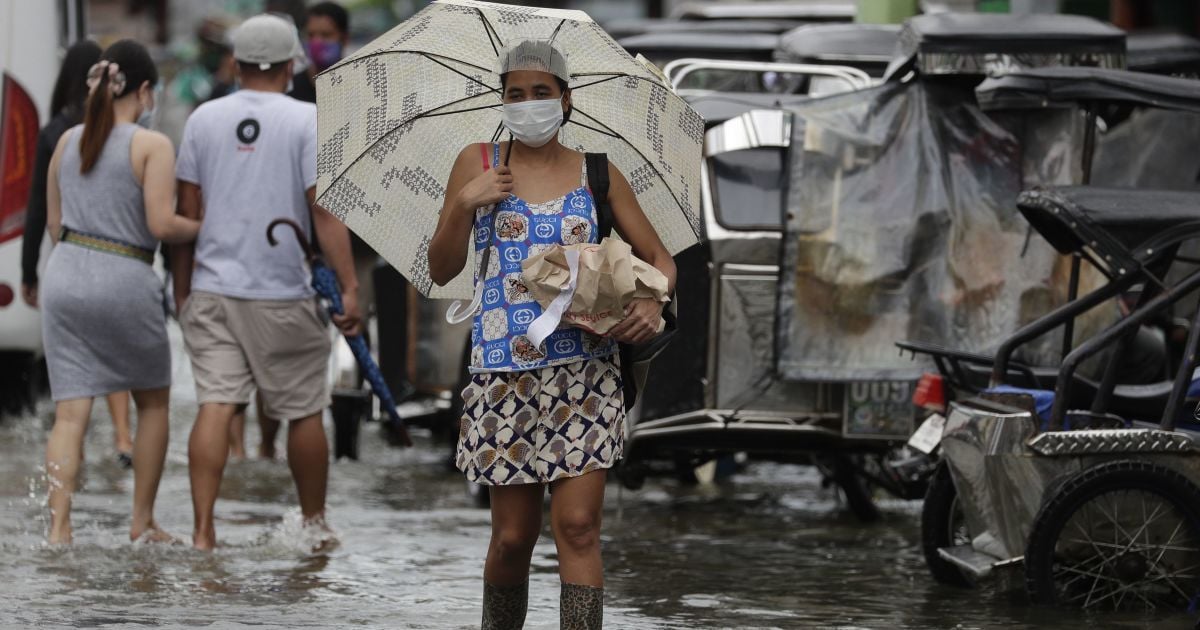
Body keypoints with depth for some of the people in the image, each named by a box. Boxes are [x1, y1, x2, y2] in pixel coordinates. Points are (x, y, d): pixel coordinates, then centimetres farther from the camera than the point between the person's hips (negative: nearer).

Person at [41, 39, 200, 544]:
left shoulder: (68, 141, 10)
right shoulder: (152, 145, -7)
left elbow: (54, 222, 15)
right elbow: (162, 224, -15)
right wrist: (208, 229, 1)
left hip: (64, 276, 4)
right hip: (124, 282, -4)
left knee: (70, 411, 2)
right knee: (153, 402, 16)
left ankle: (59, 525, -12)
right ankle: (143, 522, 19)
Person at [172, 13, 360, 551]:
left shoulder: (204, 119, 6)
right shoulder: (306, 121, -6)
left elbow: (187, 212, 7)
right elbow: (325, 210, -11)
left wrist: (182, 287, 15)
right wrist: (348, 287, -10)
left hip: (212, 289, 3)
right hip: (283, 294, -3)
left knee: (215, 406, -3)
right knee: (304, 412, 11)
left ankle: (203, 531, -13)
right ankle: (314, 523, 23)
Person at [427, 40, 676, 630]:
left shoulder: (597, 173, 8)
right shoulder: (478, 164, 6)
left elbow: (659, 258, 12)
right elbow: (441, 271, 5)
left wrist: (651, 301, -10)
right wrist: (463, 205, -11)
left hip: (586, 372, 0)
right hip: (504, 375, 0)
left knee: (578, 526, -8)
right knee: (513, 535, 3)